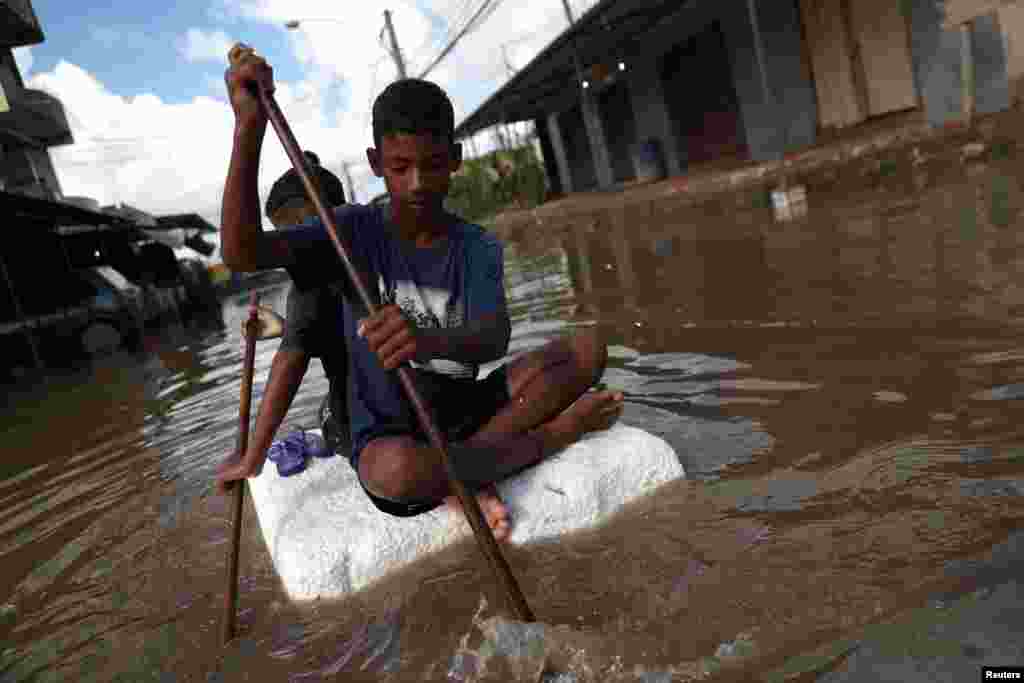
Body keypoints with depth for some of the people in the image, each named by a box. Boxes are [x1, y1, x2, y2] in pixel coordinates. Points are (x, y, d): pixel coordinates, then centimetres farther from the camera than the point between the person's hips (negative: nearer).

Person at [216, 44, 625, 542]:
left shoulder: (479, 249, -4)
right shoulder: (356, 231, -6)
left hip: (460, 415, 2)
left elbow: (494, 340, -23)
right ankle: (552, 435, -14)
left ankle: (463, 474, -15)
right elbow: (241, 252, -19)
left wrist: (433, 341, -46)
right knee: (395, 470, -39)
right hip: (386, 435, -2)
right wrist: (250, 124, -28)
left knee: (588, 347, -13)